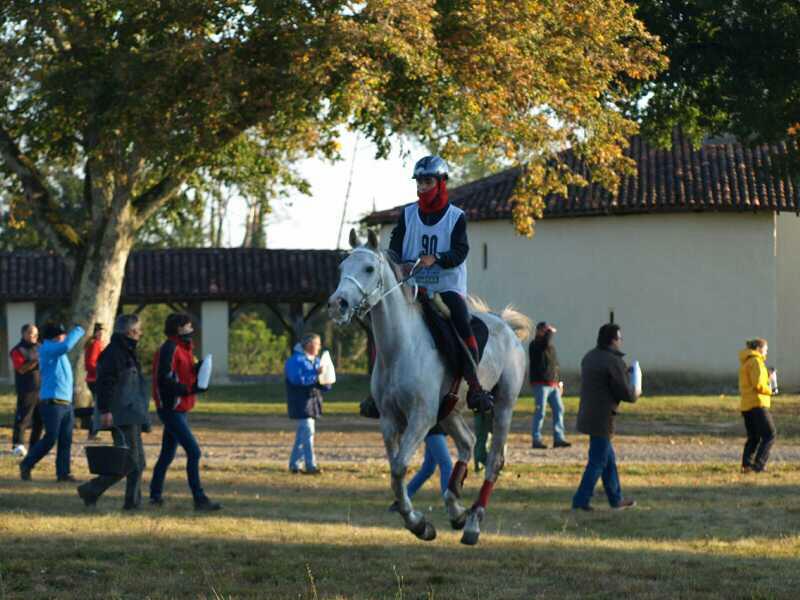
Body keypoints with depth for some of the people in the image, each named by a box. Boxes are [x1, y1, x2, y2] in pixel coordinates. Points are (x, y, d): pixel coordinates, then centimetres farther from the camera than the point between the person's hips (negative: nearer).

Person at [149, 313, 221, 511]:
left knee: (168, 453, 15)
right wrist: (189, 390, -27)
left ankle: (155, 495, 23)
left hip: (179, 410, 10)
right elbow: (164, 380, -22)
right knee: (193, 452, -14)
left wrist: (196, 369, -2)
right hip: (171, 409, -10)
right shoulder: (169, 349, -15)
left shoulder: (182, 348, 17)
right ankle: (199, 499, -15)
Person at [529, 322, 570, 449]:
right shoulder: (535, 345, -6)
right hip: (540, 384, -7)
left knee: (559, 409, 1)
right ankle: (536, 440, -2)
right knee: (540, 412, -7)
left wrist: (559, 380, 17)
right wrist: (551, 332, -12)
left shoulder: (551, 346, 18)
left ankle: (559, 438, 2)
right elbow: (545, 342, -29)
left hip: (553, 384, 7)